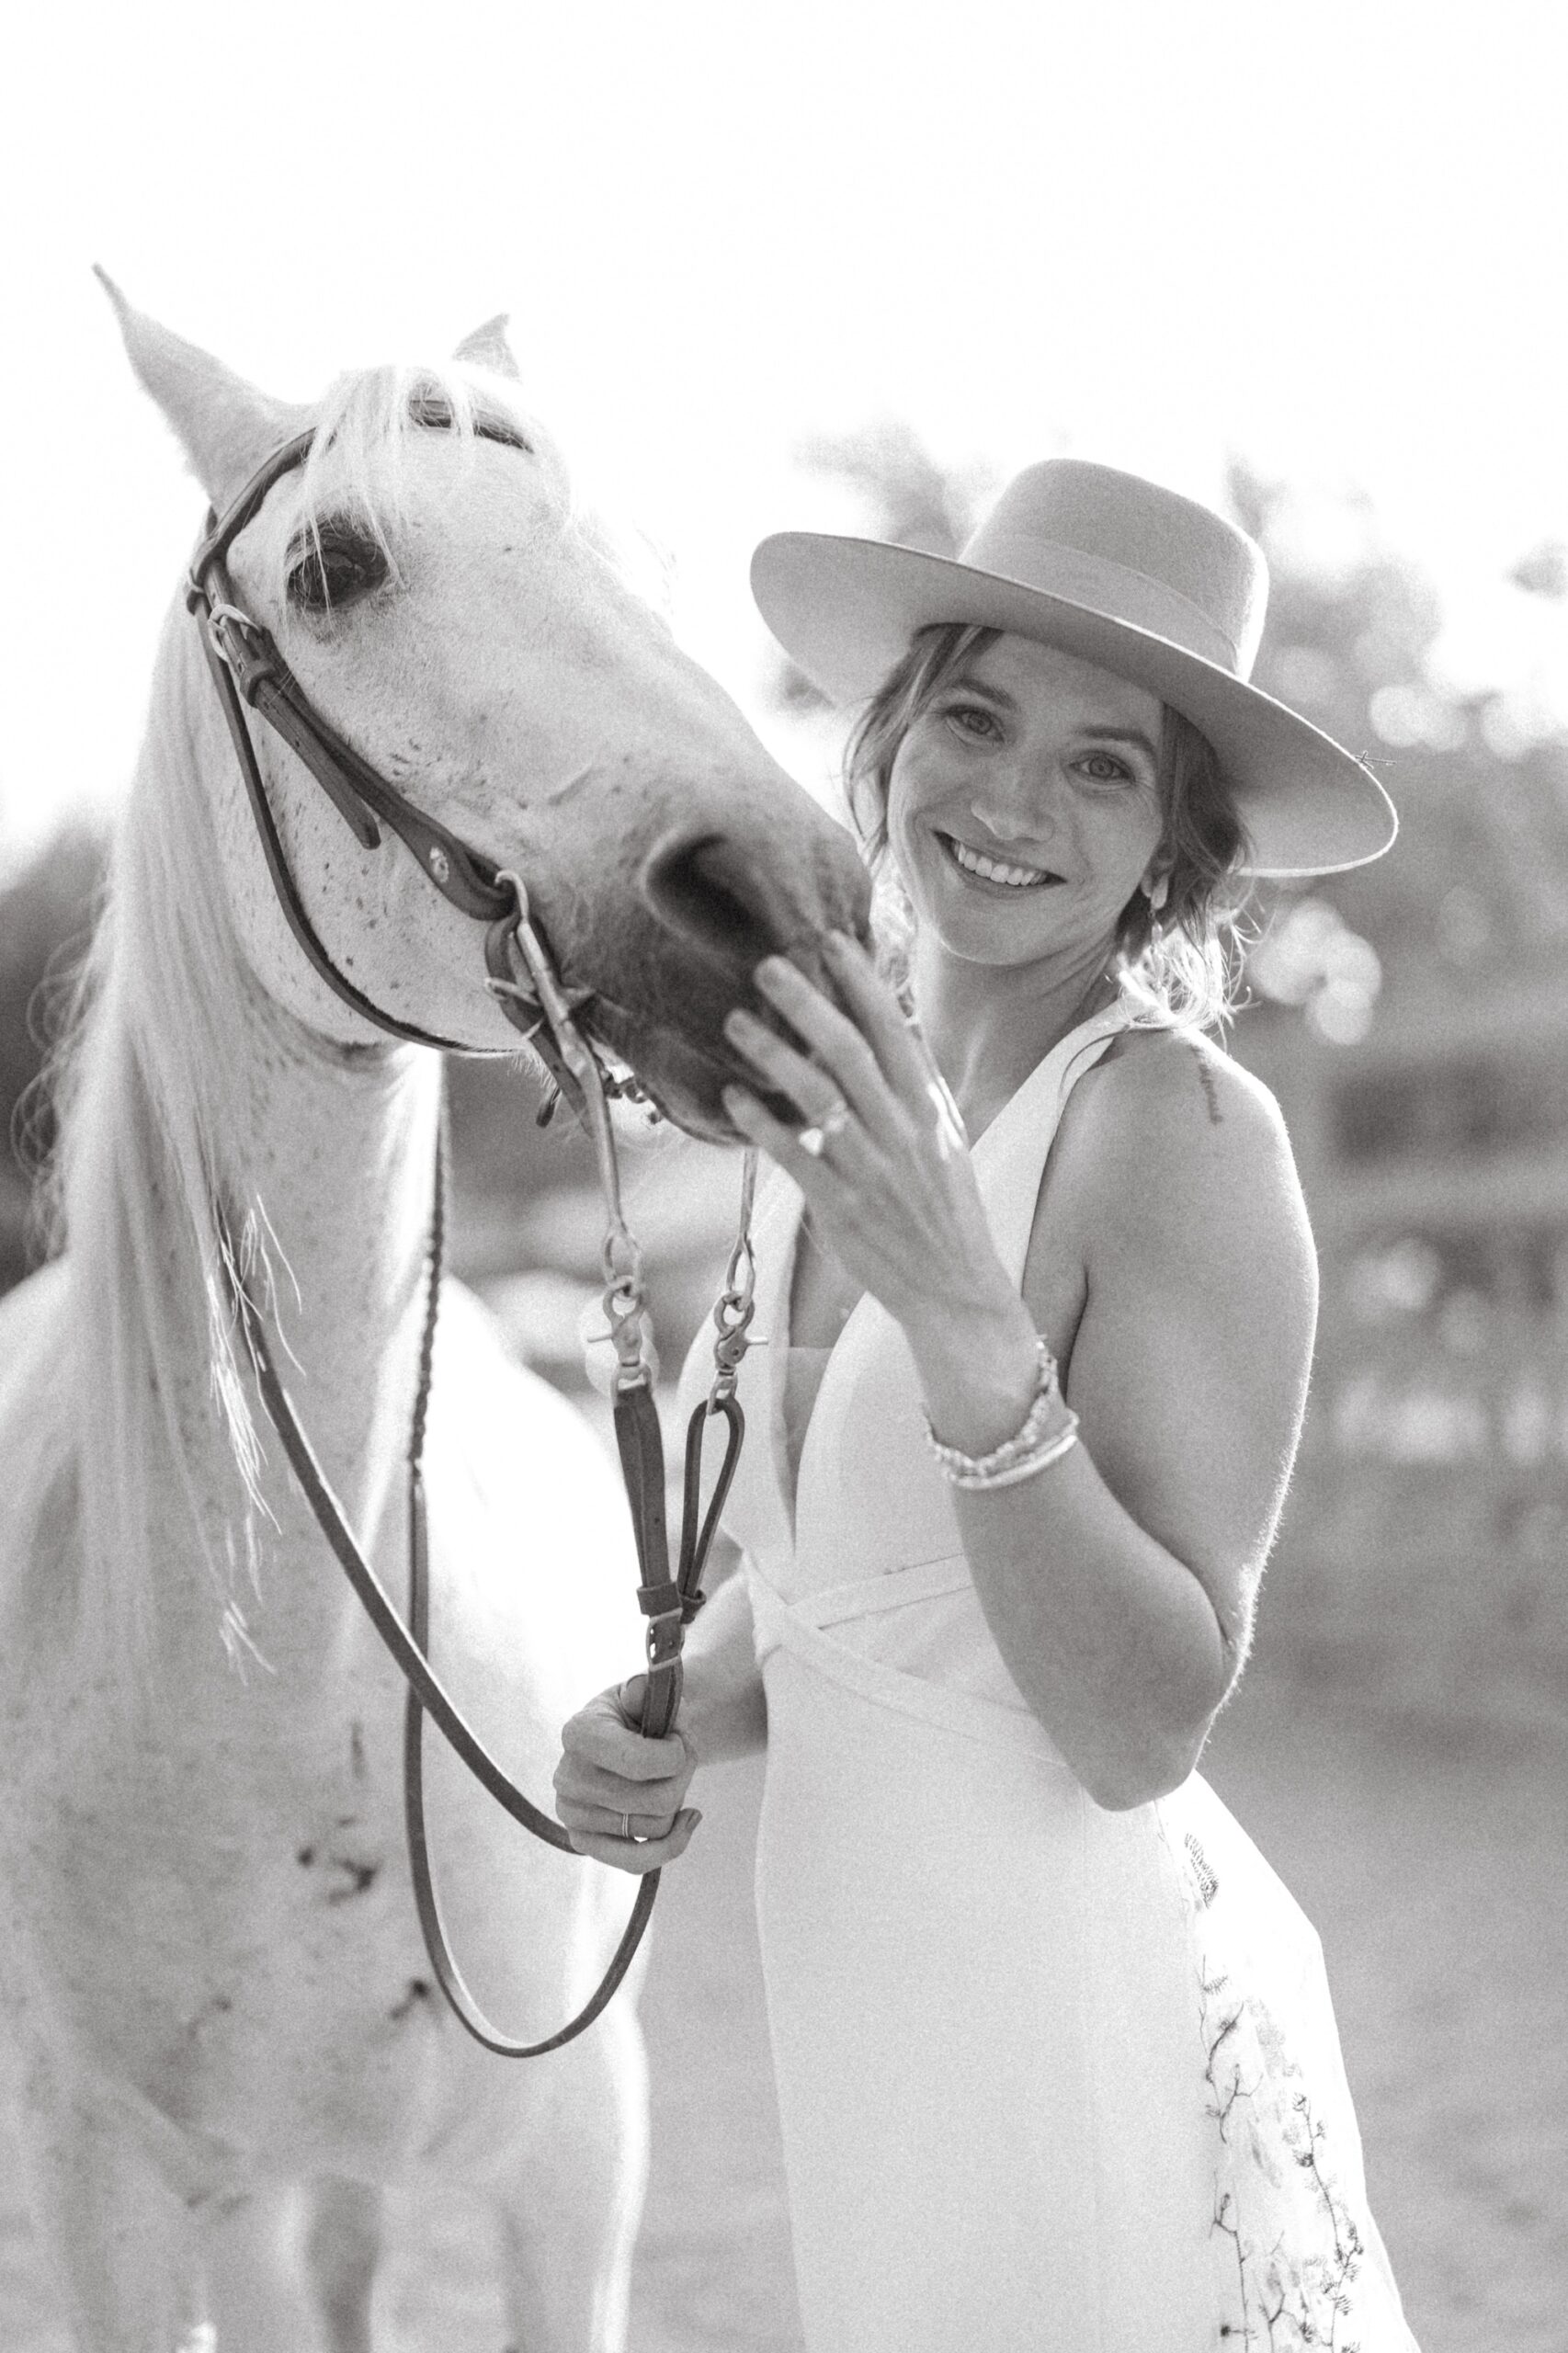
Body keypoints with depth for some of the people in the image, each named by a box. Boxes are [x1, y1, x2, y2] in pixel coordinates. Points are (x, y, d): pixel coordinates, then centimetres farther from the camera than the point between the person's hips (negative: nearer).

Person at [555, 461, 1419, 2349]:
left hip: (1083, 1999, -7)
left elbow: (1143, 1731, -21)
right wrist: (670, 1720, -4)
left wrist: (965, 1317, -31)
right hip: (864, 1995, 7)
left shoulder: (1180, 1130, -17)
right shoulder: (836, 1107, 5)